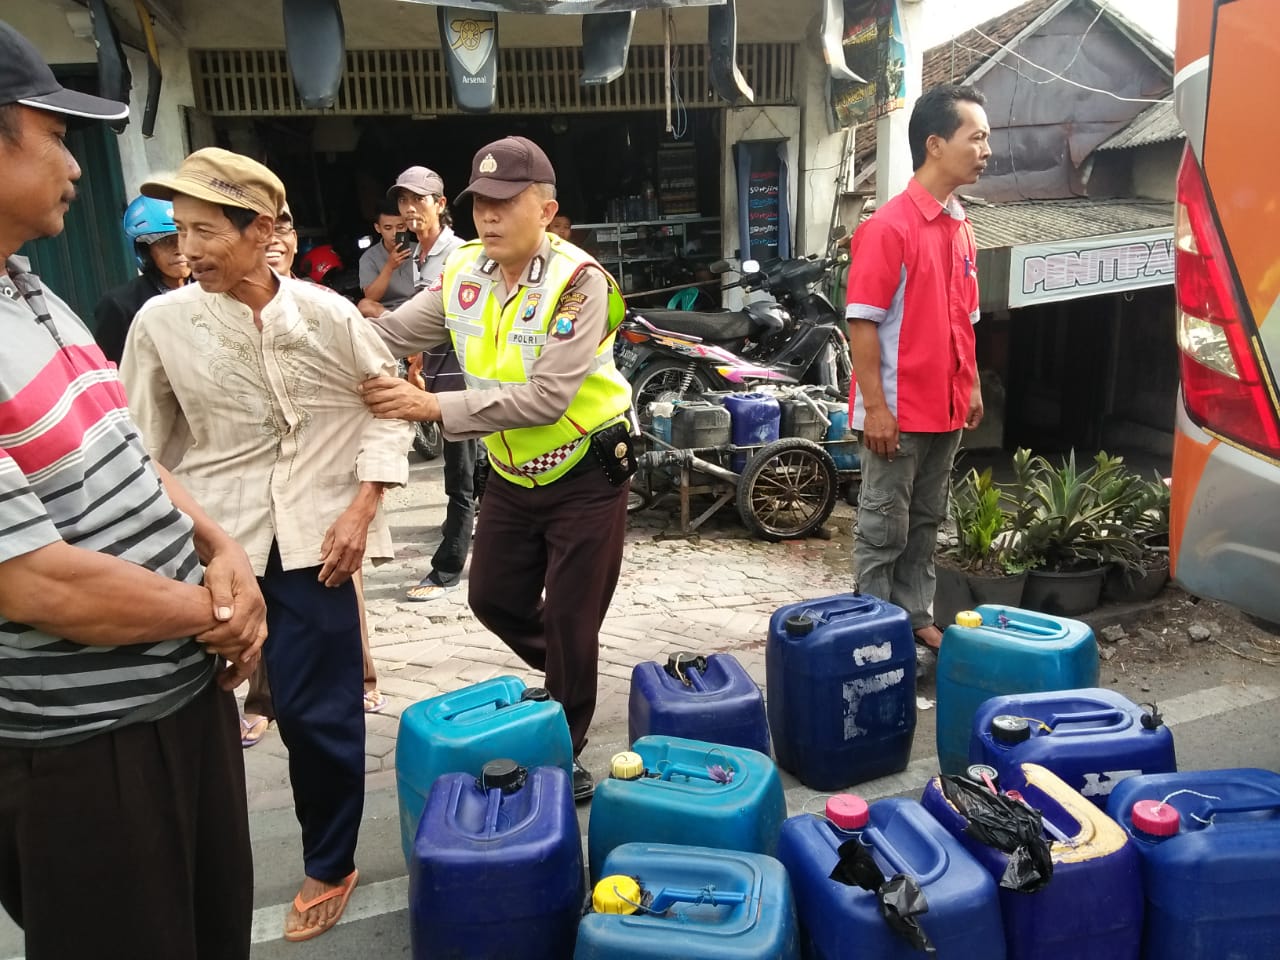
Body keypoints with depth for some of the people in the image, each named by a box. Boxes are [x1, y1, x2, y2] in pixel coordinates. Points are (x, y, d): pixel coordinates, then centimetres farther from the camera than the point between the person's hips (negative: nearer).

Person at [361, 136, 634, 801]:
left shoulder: (577, 280, -23)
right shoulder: (463, 272, -3)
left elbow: (546, 398, -31)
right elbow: (389, 334, -2)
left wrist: (436, 407, -35)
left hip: (586, 472, -6)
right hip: (511, 473, 7)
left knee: (570, 619, 2)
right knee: (494, 599, 17)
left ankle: (564, 751, 24)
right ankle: (571, 678, 45)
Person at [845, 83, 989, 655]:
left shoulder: (961, 227, 10)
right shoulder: (889, 226, -15)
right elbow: (862, 323, -18)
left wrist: (971, 387, 17)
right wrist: (874, 406, -19)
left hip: (946, 409, 8)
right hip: (898, 412, -8)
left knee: (925, 525, 17)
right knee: (884, 531, 3)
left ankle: (918, 620, 30)